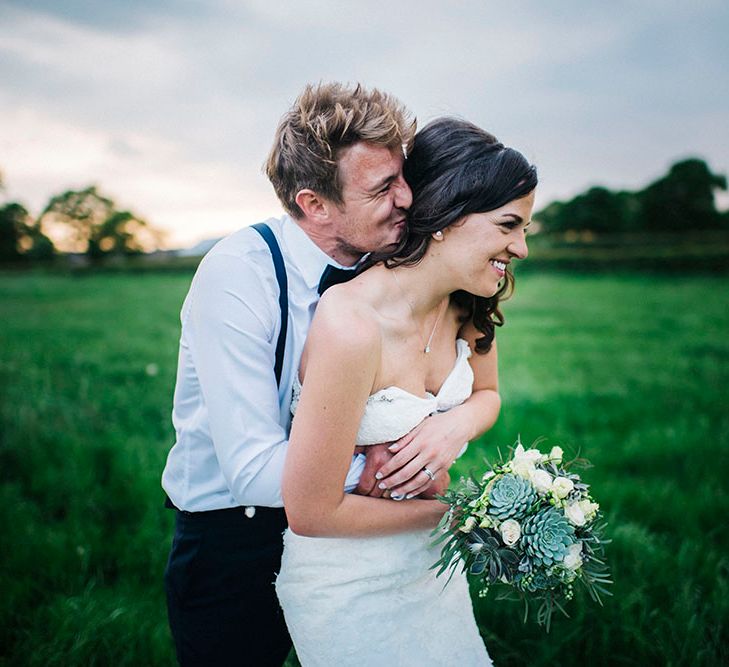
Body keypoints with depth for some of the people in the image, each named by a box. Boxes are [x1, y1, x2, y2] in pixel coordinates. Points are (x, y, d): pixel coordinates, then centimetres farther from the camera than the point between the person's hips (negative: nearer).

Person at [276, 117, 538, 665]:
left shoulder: (470, 304, -10)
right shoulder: (352, 327, -33)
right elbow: (311, 512, -27)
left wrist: (454, 425, -16)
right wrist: (450, 510, -15)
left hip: (430, 558, 7)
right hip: (348, 585, -7)